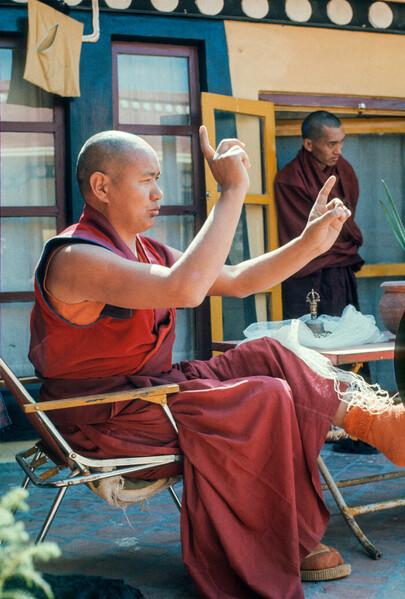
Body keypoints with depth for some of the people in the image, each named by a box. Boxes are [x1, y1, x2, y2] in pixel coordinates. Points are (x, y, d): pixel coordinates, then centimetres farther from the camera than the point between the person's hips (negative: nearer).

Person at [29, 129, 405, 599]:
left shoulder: (146, 252, 11)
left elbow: (237, 281, 13)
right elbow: (184, 289, -35)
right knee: (266, 399, -21)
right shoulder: (74, 257, -20)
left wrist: (309, 244, 1)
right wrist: (232, 191, -30)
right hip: (105, 423, -10)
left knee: (266, 357, -3)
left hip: (150, 389, 10)